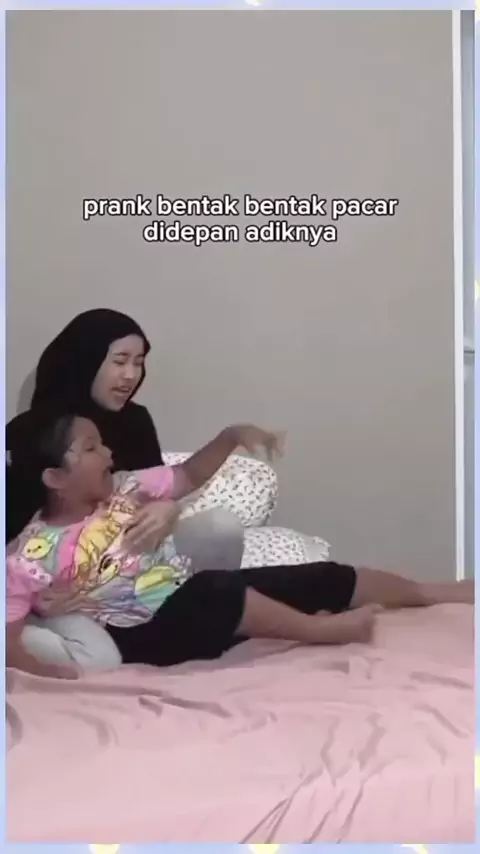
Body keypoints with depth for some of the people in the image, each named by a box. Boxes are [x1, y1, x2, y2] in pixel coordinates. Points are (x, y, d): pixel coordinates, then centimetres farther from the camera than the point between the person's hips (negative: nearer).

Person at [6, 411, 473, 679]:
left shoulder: (121, 490, 3)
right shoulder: (31, 557, -14)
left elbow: (187, 475, 15)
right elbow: (9, 640, -16)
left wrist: (230, 437, 2)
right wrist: (53, 673, -32)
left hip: (205, 601, 7)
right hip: (151, 636, -7)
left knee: (323, 578, 3)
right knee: (209, 590, -39)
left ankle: (433, 592, 22)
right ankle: (324, 629, -19)